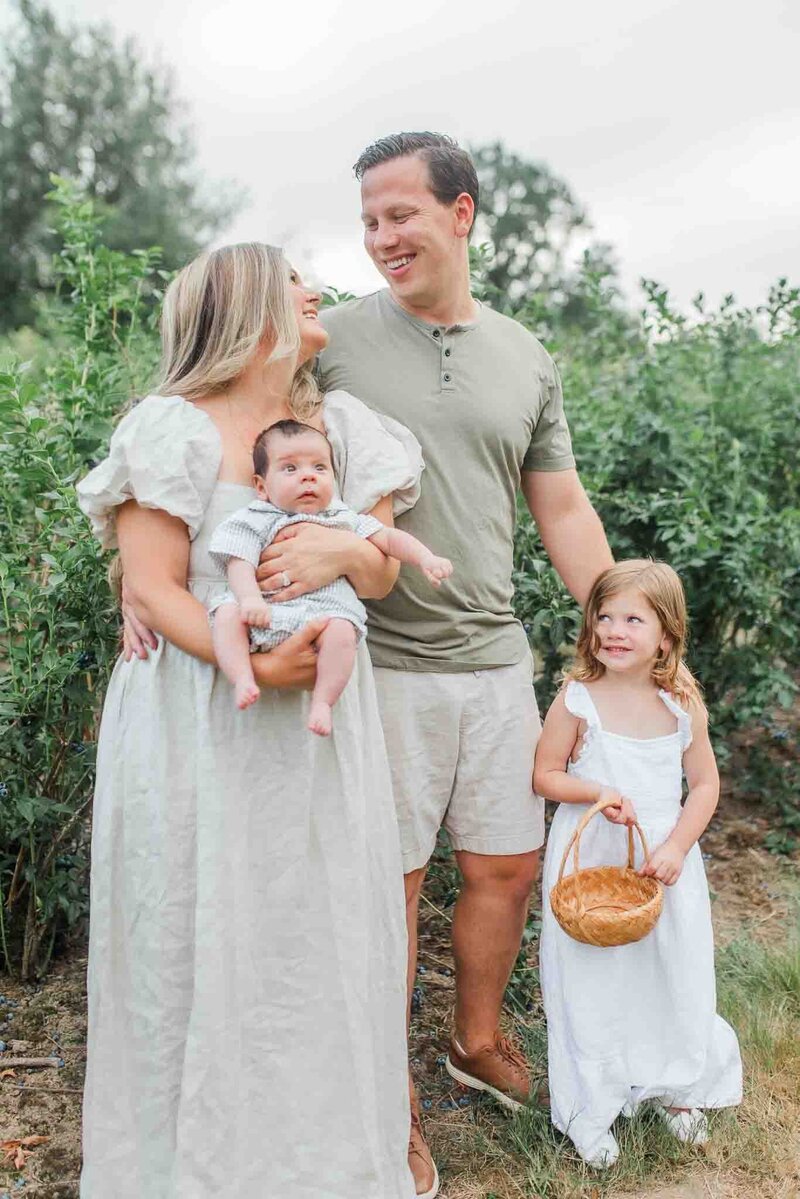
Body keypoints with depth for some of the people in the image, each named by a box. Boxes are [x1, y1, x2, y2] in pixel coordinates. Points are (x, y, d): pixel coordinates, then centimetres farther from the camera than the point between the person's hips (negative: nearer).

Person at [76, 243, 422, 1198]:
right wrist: (253, 664, -26)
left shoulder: (341, 425, 9)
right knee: (200, 933, 6)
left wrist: (341, 545, -15)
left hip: (320, 712, 5)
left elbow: (382, 573, 7)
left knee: (317, 929, 12)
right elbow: (152, 590, -12)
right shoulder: (174, 427, -7)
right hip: (201, 718, -5)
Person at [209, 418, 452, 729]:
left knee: (341, 632, -31)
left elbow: (388, 538, 16)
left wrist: (425, 558, -2)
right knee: (227, 615, -26)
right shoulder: (255, 522, 11)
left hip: (324, 612, 0)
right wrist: (250, 598, -22)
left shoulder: (343, 520, 19)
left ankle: (322, 701, -20)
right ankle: (243, 680, -25)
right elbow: (240, 564, -2)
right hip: (265, 612, 0)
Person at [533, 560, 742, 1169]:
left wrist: (676, 847, -11)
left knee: (676, 975, 13)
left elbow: (706, 783, 1)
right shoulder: (577, 700, -11)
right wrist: (595, 791, -21)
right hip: (589, 860, -2)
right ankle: (590, 1106, 25)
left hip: (665, 862, 2)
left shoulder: (683, 704, -5)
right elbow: (545, 774, -4)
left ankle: (677, 1087, 39)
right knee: (589, 981, 6)